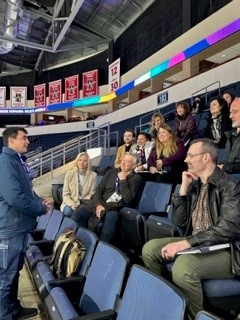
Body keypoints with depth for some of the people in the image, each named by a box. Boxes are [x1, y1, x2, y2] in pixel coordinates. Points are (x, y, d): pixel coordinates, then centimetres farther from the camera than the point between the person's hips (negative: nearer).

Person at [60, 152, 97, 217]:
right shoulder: (69, 174, 4)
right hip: (71, 203, 1)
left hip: (85, 203, 0)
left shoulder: (93, 175, 2)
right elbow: (65, 194, 1)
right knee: (68, 211, -32)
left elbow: (92, 195, 0)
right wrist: (73, 205, -15)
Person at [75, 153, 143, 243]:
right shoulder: (112, 172, 16)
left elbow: (128, 199, -9)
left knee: (111, 217, -39)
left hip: (117, 209, -4)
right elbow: (99, 189, 11)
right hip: (102, 205, 4)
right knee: (80, 213, -21)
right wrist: (98, 205, -6)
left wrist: (123, 180, -8)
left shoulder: (136, 178, 3)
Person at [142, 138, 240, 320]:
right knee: (150, 248, -4)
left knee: (183, 265, -33)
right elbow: (179, 222, 6)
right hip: (195, 244, 8)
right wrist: (184, 189, -4)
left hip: (224, 250, -7)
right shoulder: (195, 185, 8)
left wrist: (187, 242, -28)